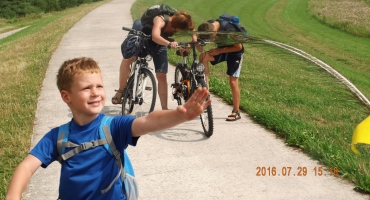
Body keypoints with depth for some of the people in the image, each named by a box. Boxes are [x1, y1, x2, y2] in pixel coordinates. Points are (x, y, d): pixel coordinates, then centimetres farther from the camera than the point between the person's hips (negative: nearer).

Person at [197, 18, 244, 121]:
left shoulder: (228, 30, -35)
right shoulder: (207, 26, -20)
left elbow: (239, 47, -22)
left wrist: (219, 51, -23)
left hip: (235, 52, -5)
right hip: (221, 49, 6)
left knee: (233, 81, -8)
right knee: (203, 57, -20)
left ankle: (236, 112, 3)